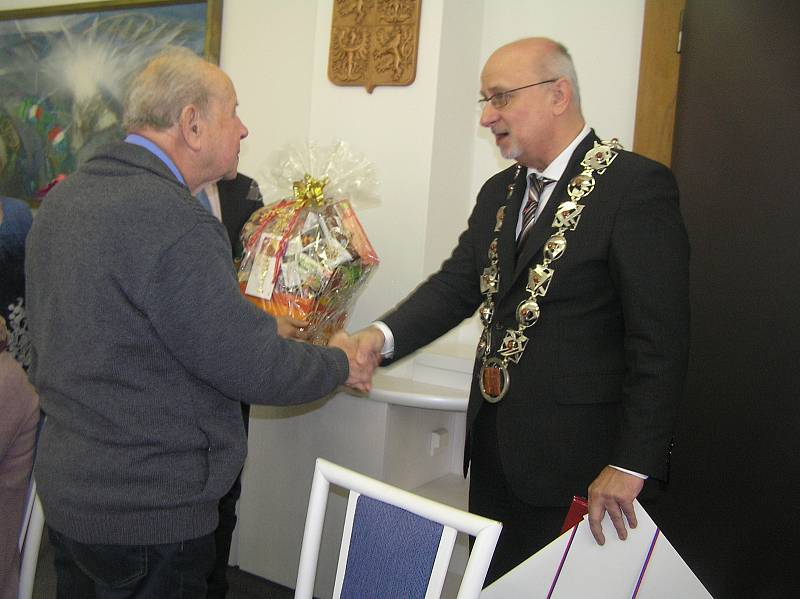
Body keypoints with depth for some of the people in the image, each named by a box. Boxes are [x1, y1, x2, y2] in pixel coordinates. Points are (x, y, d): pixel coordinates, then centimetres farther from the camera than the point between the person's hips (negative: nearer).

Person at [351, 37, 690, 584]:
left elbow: (661, 339, -17)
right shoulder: (499, 192, 12)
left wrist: (633, 464, -19)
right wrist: (384, 335, -13)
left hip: (576, 462, -7)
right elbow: (458, 284, 6)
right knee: (493, 583, 19)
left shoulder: (636, 186, -13)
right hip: (494, 448, 7)